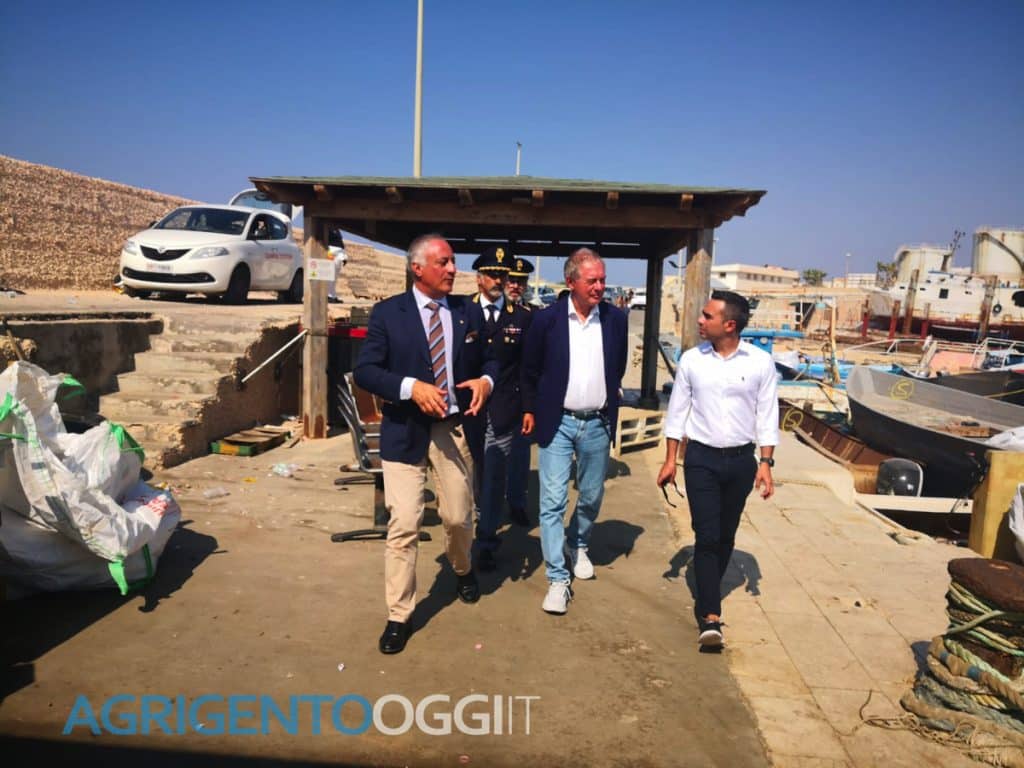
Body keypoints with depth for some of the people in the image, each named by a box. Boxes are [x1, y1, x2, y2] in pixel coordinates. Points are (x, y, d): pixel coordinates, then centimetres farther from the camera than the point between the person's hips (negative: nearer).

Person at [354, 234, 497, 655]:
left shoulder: (466, 311, 5)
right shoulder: (388, 312, -4)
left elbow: (488, 359, 13)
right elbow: (364, 370, -9)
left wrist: (486, 380, -11)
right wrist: (411, 387, -24)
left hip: (454, 429, 3)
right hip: (404, 432, -3)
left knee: (459, 517, 15)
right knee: (403, 526, -3)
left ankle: (462, 569, 49)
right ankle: (399, 616, 14)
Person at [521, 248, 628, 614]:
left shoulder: (615, 319, -1)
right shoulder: (546, 318, -7)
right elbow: (530, 370, 4)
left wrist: (605, 398, 12)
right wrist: (531, 409, 6)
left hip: (597, 424, 3)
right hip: (557, 422, -2)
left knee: (591, 497, 16)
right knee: (553, 500, -4)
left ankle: (578, 546, 44)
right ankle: (558, 579, 6)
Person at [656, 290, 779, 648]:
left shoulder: (760, 362, -5)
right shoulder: (691, 360, -3)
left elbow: (767, 415, 0)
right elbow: (677, 411, 3)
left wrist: (765, 463, -5)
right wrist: (670, 459, 1)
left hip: (740, 460, 1)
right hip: (701, 458, -1)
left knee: (725, 537, 13)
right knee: (706, 536, -7)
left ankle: (707, 597, 34)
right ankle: (710, 616, -4)